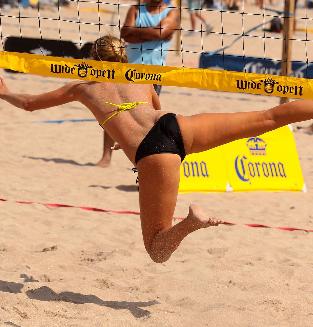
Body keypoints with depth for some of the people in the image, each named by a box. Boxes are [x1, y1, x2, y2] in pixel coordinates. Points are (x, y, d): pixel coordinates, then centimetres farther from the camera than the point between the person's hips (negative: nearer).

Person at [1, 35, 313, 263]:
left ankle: (192, 221, -29)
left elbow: (29, 103, 37)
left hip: (152, 154, -3)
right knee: (269, 117, 5)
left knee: (157, 251, 3)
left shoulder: (82, 86, 26)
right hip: (177, 125, 3)